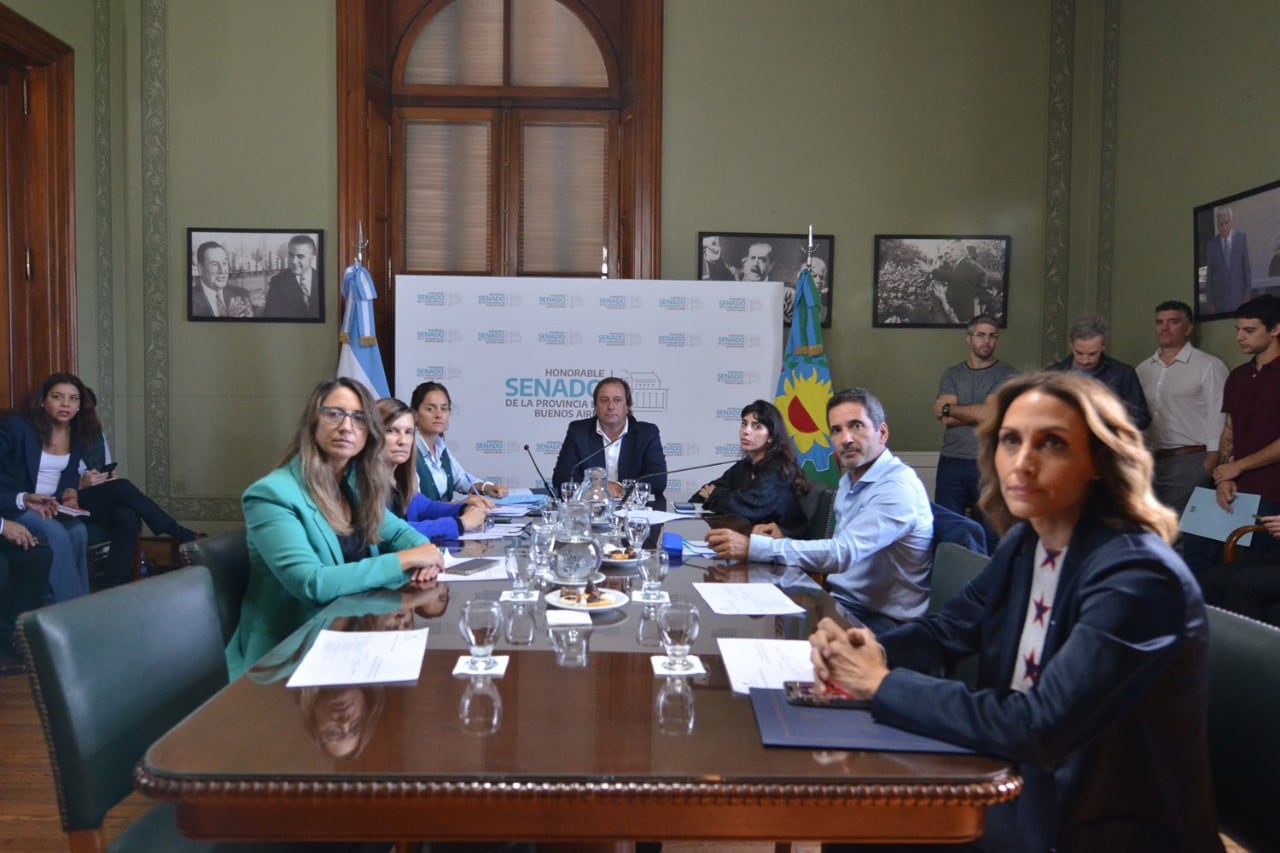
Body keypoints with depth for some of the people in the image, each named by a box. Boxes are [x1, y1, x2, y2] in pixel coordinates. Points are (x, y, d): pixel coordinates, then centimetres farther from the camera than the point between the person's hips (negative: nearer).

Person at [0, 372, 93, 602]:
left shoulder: (78, 433, 5)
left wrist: (71, 492, -5)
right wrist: (25, 499, -28)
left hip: (52, 505, 5)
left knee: (79, 531, -27)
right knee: (56, 533, -32)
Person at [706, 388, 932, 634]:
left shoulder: (898, 487, -20)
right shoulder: (850, 479, 10)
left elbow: (843, 553, -31)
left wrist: (753, 547, -33)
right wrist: (785, 541, -3)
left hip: (880, 619, -8)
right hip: (842, 603, 8)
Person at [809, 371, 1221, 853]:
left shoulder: (1137, 577, -26)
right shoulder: (1026, 543, -1)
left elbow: (1036, 729, -30)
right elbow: (945, 631, 6)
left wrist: (883, 685, -22)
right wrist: (869, 652, -15)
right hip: (1027, 795, 6)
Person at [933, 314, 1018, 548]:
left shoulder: (1007, 375, 2)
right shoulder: (951, 374, 11)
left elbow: (988, 412, -12)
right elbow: (946, 418, -3)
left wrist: (949, 408, 0)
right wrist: (979, 412, -10)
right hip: (951, 462, 2)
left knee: (993, 533, 1)